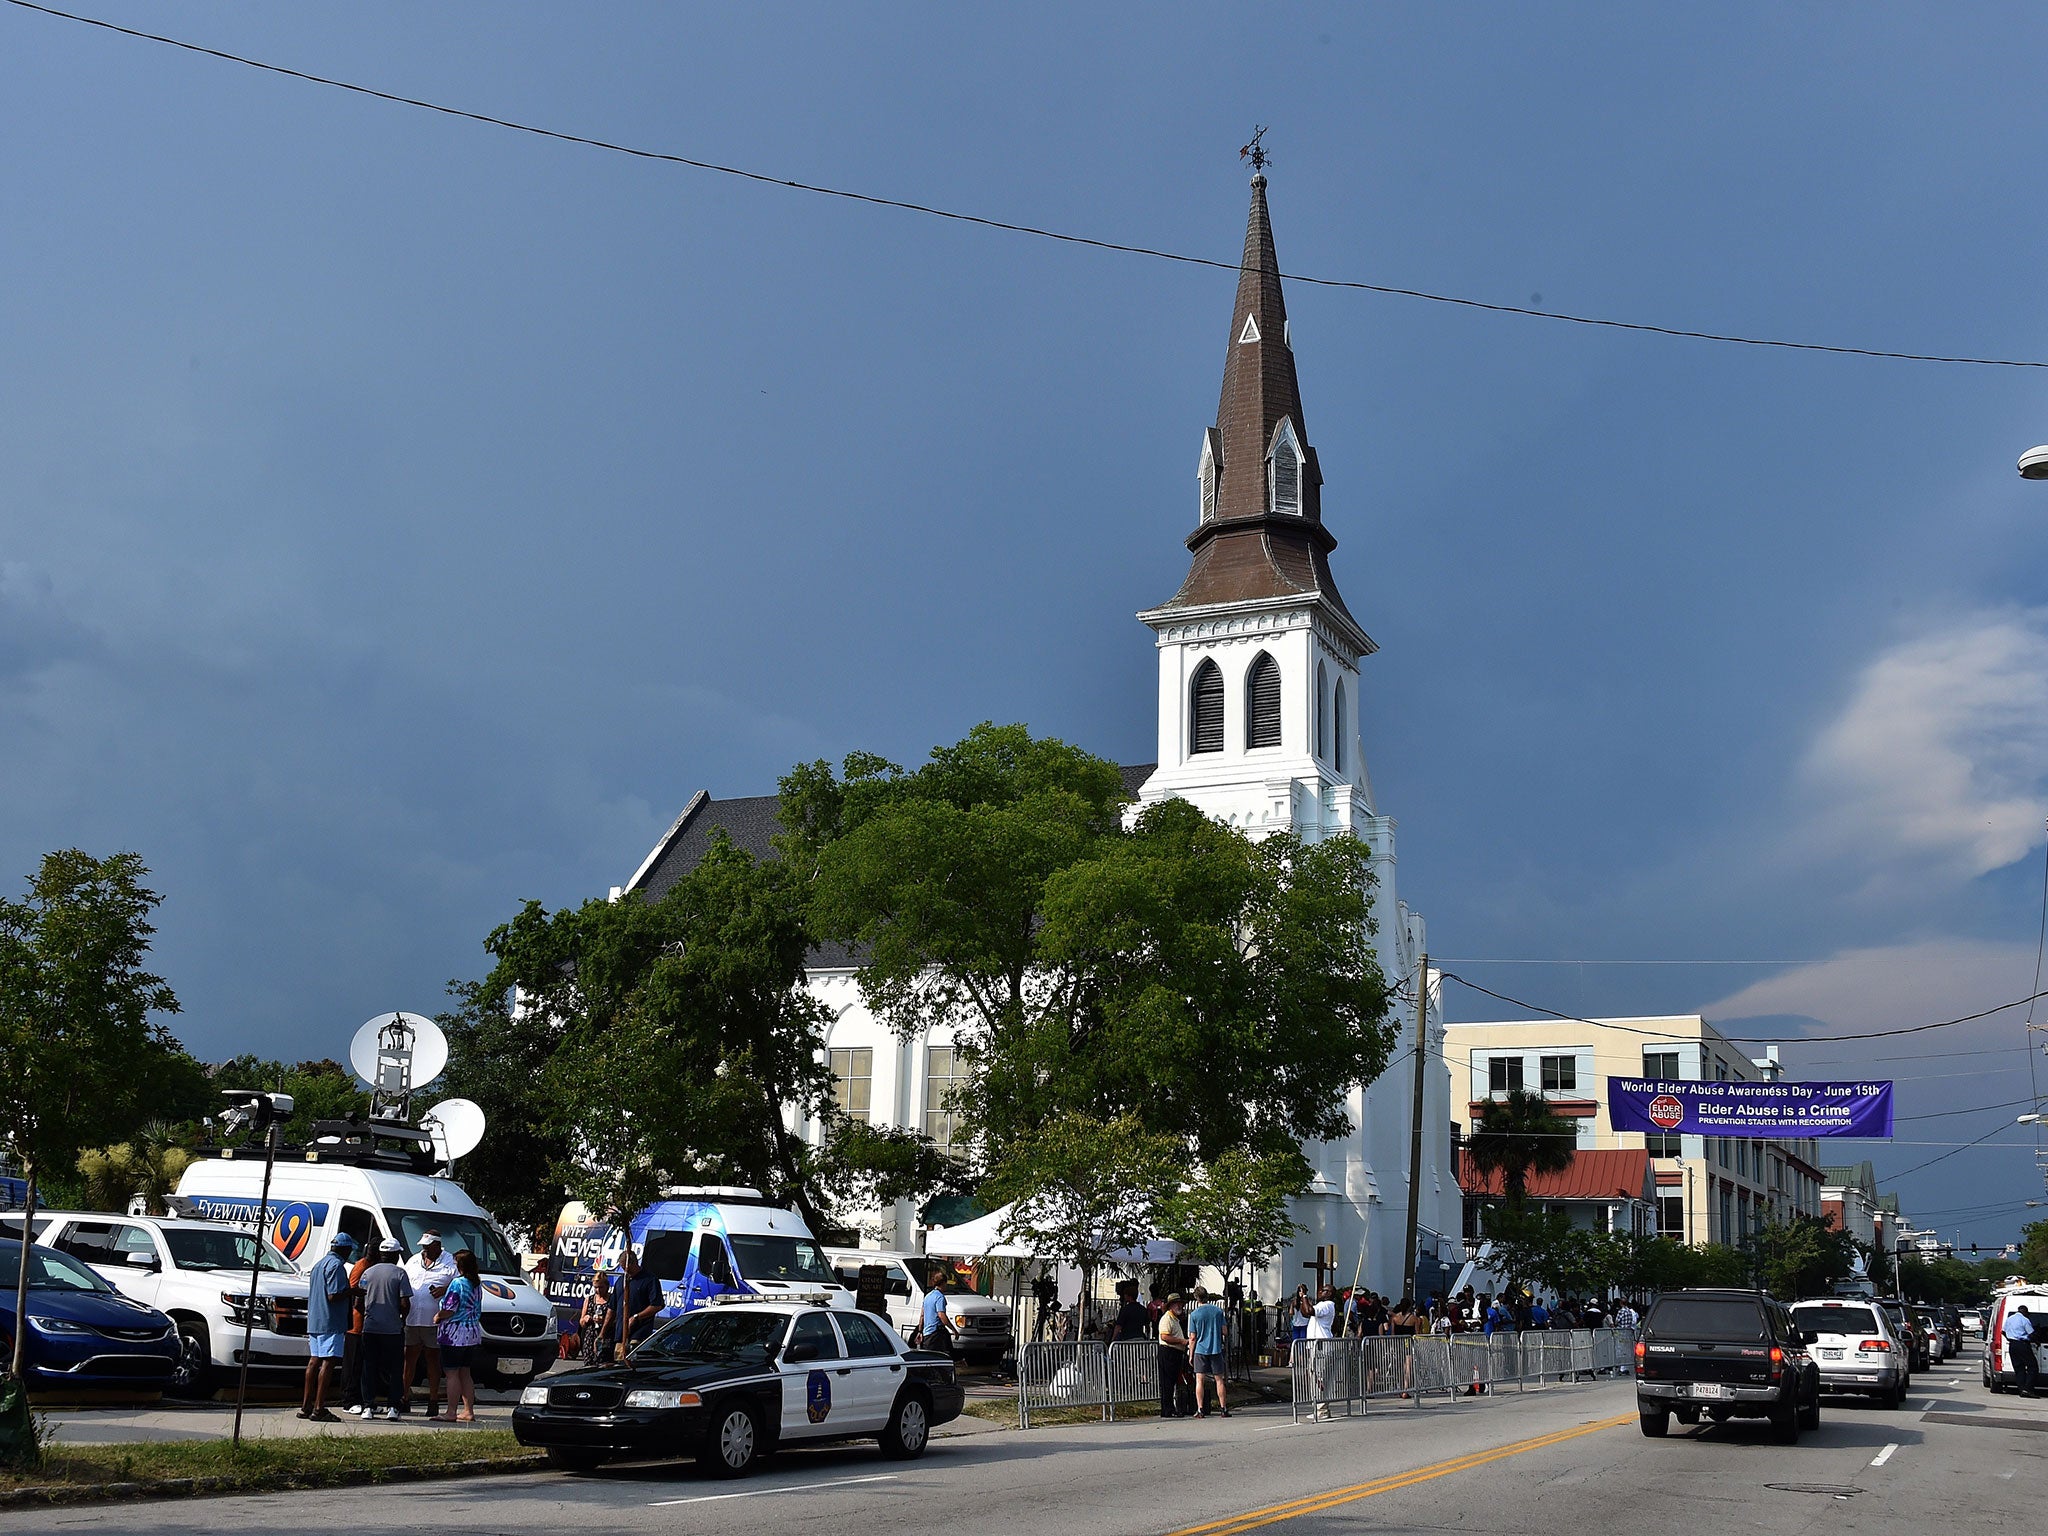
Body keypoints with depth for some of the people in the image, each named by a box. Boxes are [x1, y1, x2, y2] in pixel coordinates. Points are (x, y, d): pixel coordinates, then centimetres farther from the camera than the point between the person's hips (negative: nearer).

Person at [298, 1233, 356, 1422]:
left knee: (314, 1360, 13)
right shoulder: (336, 1265, -11)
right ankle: (319, 1409, -10)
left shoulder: (319, 1264, 19)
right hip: (330, 1322, -10)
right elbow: (333, 1295, -20)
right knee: (328, 1362, -8)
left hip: (314, 1321, 10)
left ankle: (305, 1407, 16)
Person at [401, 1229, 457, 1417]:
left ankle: (433, 1401, 9)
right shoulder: (413, 1261, 13)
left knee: (433, 1360, 3)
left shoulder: (449, 1263, 0)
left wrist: (446, 1289, -19)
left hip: (434, 1322, -4)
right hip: (411, 1319, 4)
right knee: (409, 1358, 7)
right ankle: (404, 1398, 15)